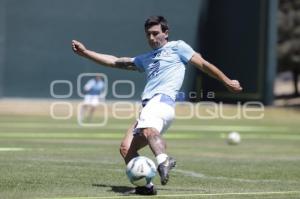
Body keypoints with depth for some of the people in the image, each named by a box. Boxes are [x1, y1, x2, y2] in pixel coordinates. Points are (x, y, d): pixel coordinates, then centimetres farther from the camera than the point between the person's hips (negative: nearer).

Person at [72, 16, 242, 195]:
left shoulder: (177, 47, 18)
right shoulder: (146, 59, 35)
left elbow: (203, 64, 17)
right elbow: (115, 62, 38)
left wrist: (227, 82, 14)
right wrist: (85, 52, 35)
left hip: (163, 100, -7)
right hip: (148, 105, 7)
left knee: (148, 129, -40)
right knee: (126, 148, -10)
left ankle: (163, 160, -63)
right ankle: (146, 185, -14)